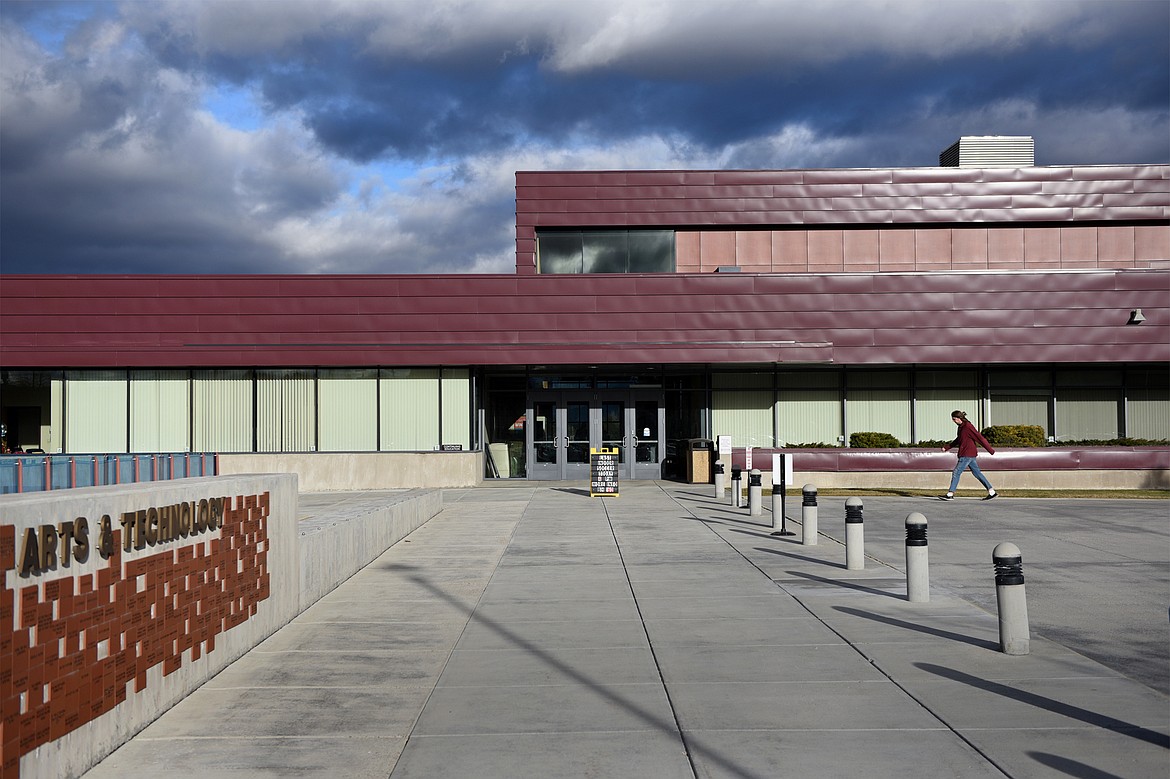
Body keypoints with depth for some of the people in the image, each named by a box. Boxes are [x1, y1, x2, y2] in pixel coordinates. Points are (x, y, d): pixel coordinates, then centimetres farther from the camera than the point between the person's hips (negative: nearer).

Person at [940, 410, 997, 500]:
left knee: (956, 473, -7)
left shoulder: (968, 427, -16)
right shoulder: (961, 427, 12)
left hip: (967, 455, -10)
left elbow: (980, 438, -16)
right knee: (977, 473, 11)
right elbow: (958, 440, 27)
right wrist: (947, 447, 24)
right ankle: (992, 492, 14)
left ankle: (950, 494, -5)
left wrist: (991, 450, -14)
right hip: (967, 455, 10)